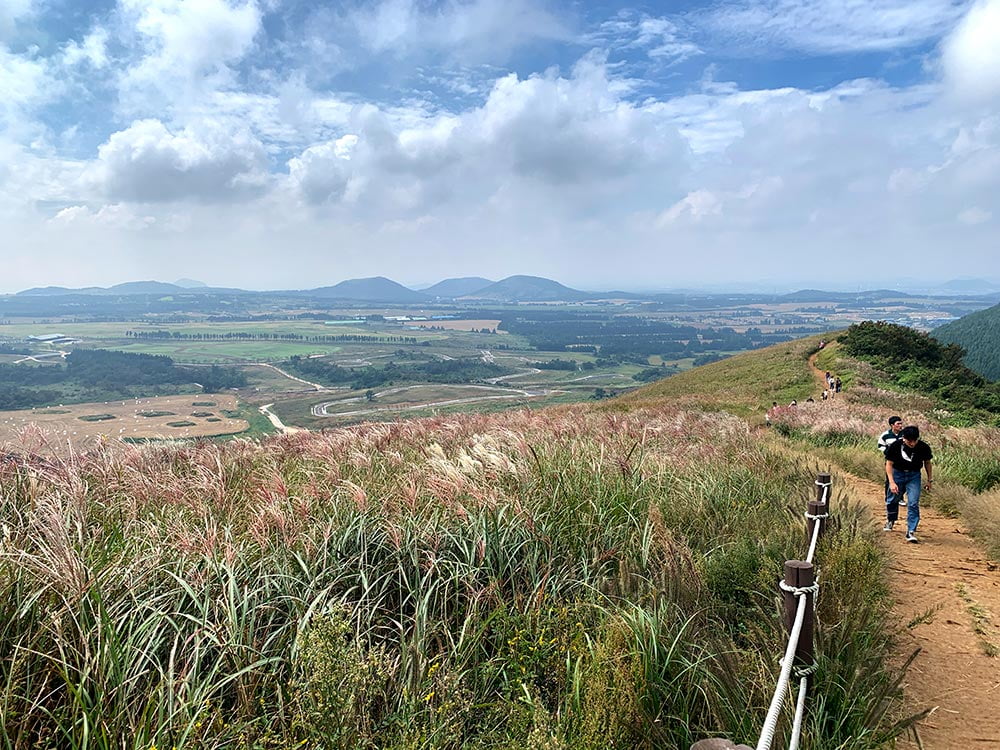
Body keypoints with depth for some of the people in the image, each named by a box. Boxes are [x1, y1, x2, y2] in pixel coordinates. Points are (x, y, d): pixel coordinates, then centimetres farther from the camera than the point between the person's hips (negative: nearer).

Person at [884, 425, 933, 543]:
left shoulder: (924, 447, -15)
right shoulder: (895, 446, -20)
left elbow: (927, 462, 4)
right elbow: (889, 464, -12)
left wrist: (929, 480, 11)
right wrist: (892, 482, -20)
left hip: (914, 476, 0)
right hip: (897, 473, 0)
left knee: (913, 504, -11)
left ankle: (911, 532, -9)